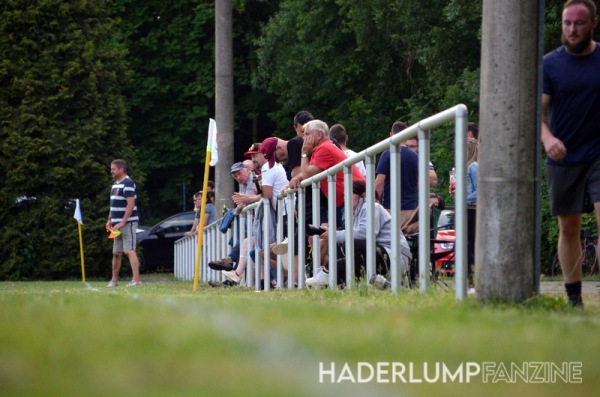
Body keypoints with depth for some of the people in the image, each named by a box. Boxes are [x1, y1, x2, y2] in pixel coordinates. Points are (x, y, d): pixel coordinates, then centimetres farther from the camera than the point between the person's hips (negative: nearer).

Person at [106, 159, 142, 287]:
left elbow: (130, 205, -19)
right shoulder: (115, 184, 17)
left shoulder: (128, 183, -12)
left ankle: (136, 280, -19)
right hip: (118, 224, 9)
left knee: (129, 251, -15)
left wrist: (122, 223, -22)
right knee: (116, 253, 13)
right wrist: (110, 220, 14)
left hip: (128, 223, -9)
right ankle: (114, 280, 21)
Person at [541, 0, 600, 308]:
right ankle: (573, 299, 15)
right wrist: (546, 136, -23)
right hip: (563, 157, 2)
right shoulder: (550, 63, 1)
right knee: (568, 229, 7)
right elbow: (537, 110, -3)